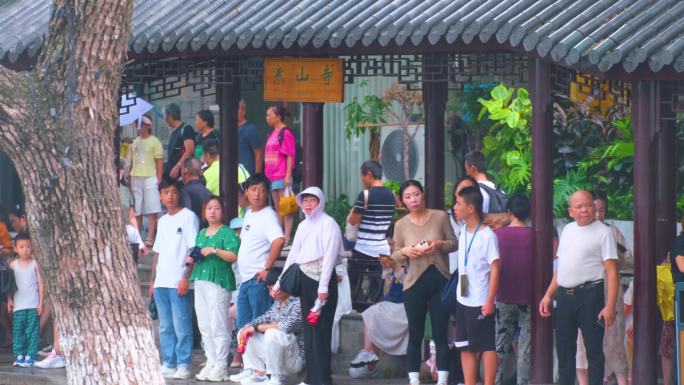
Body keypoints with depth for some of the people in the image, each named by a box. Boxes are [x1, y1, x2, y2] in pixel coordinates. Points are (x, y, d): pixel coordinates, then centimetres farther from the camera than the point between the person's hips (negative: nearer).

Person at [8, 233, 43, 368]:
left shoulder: (34, 264, 0)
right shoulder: (13, 265, 4)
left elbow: (40, 284, 1)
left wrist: (41, 303, -3)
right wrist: (9, 300, 0)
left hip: (33, 305, -2)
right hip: (18, 305, 2)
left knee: (33, 331, -3)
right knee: (17, 330, 0)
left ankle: (30, 357, -2)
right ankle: (19, 356, 4)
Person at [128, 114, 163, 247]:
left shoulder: (154, 141, 0)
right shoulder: (135, 142, 17)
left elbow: (160, 161, -4)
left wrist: (159, 179, -11)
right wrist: (130, 178, 12)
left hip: (150, 178, -6)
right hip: (136, 179, 6)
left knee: (152, 210, -7)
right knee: (136, 211, 6)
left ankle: (150, 237, -10)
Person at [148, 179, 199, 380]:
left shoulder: (188, 217, -2)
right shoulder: (162, 221, 18)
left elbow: (194, 250, -8)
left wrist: (186, 278, -15)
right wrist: (153, 280, 16)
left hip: (178, 282, -7)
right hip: (161, 282, 7)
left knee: (181, 326, -6)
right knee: (165, 327, 8)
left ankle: (183, 365, -3)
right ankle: (168, 364, 12)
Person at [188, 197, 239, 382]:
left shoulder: (227, 232, -4)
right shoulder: (201, 233, 20)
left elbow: (233, 256, -14)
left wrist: (215, 250, -22)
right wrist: (192, 260, 10)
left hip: (218, 281, -8)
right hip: (200, 281, 8)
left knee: (218, 326, -8)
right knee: (204, 326, 8)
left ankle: (221, 366, -5)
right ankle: (211, 363, 15)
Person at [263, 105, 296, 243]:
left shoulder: (285, 133, -10)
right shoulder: (272, 133, 16)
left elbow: (289, 155, -14)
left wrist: (288, 175, -18)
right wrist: (267, 173, 18)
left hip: (282, 177, -9)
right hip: (273, 176, 9)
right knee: (278, 209, 14)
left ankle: (287, 237, -9)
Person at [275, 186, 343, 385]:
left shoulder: (328, 223, -5)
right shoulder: (303, 226, 17)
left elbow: (330, 255, -13)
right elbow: (293, 255, 21)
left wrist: (323, 286, -19)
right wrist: (280, 282, 18)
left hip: (322, 279, -7)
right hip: (304, 279, 7)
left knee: (320, 329, -8)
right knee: (308, 329, 7)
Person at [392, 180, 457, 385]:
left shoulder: (440, 217, -1)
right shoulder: (401, 225, 3)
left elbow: (454, 243, 6)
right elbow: (395, 256, 8)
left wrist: (440, 244, -15)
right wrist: (405, 251, -13)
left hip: (440, 281, -1)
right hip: (414, 283, 1)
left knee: (440, 334, 1)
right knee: (415, 335, 5)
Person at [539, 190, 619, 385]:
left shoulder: (603, 232, -5)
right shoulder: (567, 230, 15)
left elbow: (611, 270, -11)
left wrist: (610, 305, -19)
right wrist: (548, 295, 14)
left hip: (589, 294, -6)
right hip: (564, 295, 6)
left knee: (594, 350, -2)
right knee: (564, 350, 12)